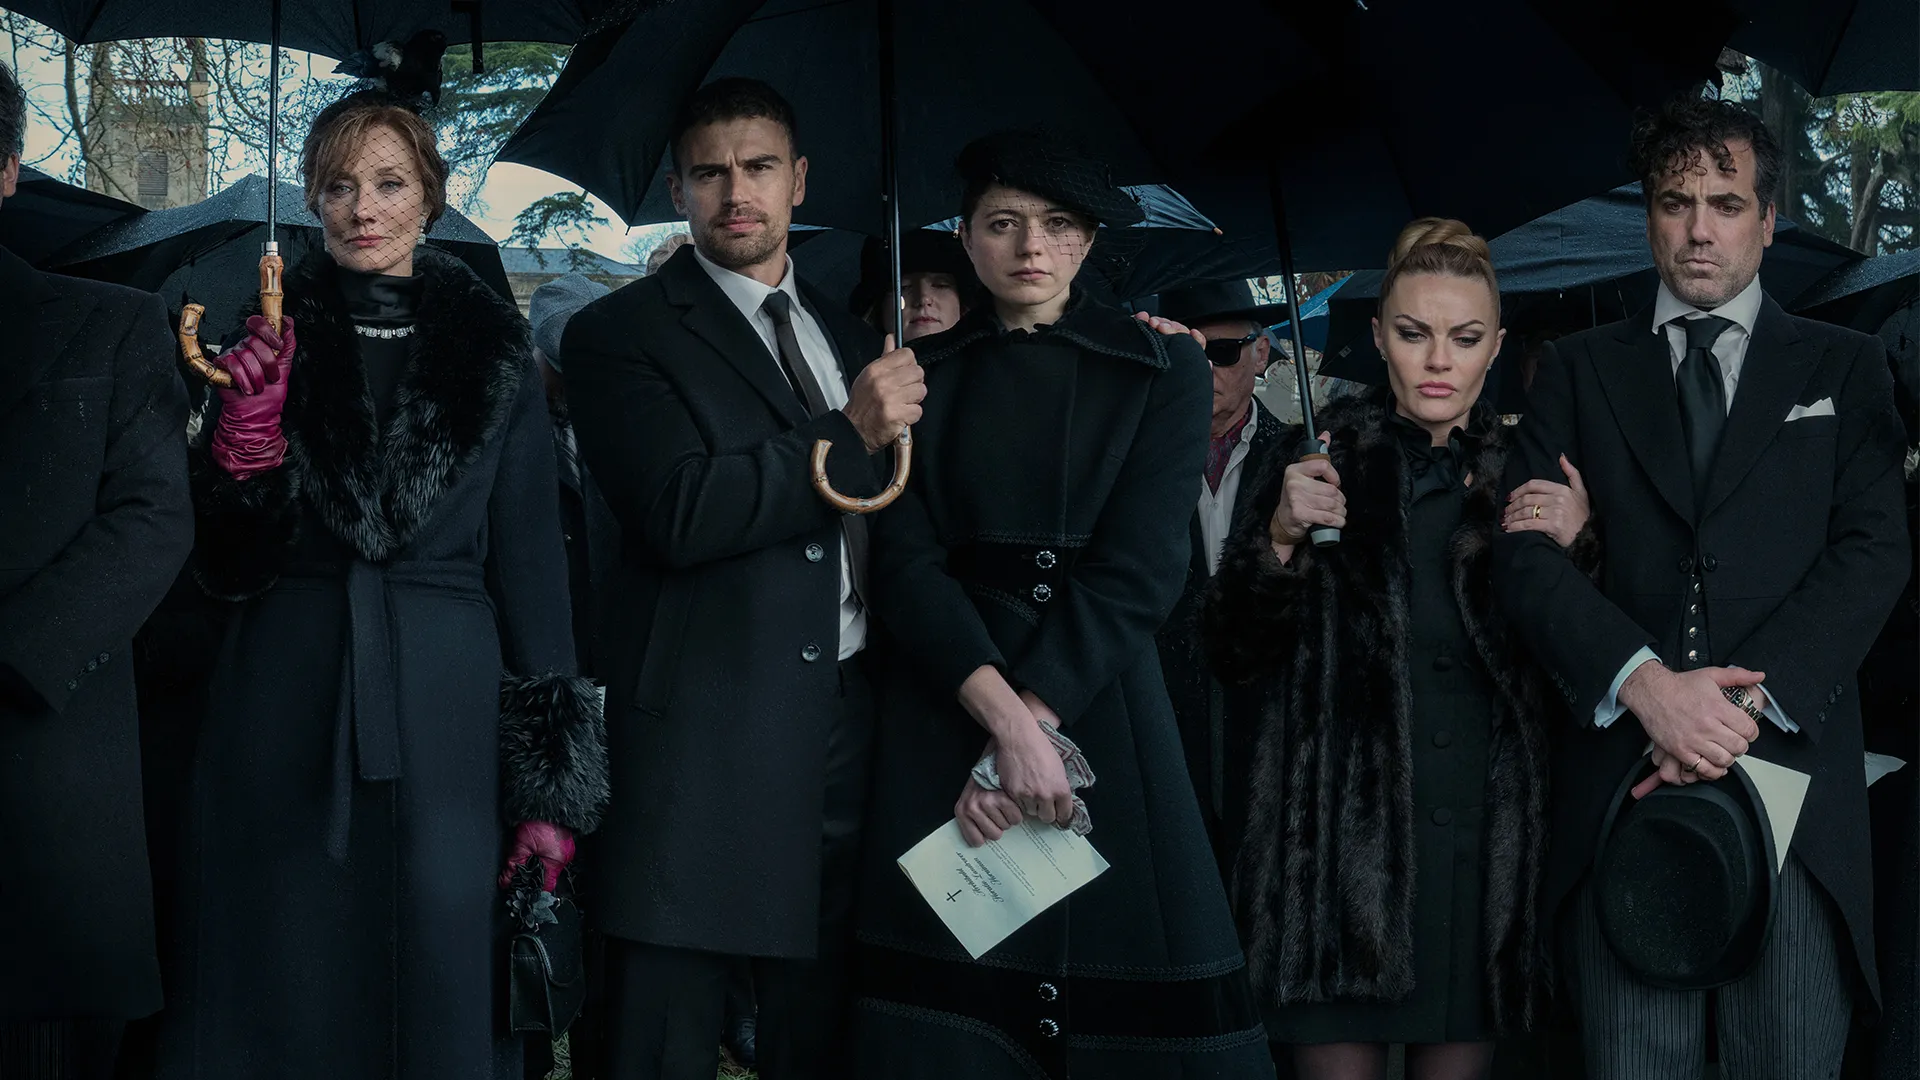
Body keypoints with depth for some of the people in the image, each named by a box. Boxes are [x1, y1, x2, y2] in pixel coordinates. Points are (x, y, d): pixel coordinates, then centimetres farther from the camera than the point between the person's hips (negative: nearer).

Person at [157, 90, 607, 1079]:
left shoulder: (491, 356, 5)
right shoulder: (273, 339, 6)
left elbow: (529, 559, 3)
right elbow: (225, 564, 3)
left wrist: (550, 792, -3)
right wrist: (247, 419, -15)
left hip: (446, 714, 0)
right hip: (286, 720, 0)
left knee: (444, 992, 3)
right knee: (292, 995, 5)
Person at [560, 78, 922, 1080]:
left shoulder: (849, 331, 18)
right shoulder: (621, 334, -2)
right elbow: (679, 515, -16)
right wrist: (849, 436, -16)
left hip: (852, 723, 6)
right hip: (707, 741, -6)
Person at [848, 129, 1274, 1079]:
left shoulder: (1161, 369, 6)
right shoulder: (923, 378, 10)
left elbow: (1137, 572, -4)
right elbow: (906, 563, -1)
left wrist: (1036, 719, -14)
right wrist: (1005, 723, -15)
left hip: (1100, 706, -1)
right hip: (946, 708, 1)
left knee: (1127, 998, -4)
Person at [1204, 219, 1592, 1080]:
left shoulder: (1527, 477, 8)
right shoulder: (1325, 457, 4)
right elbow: (1234, 656, 1)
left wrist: (1572, 552, -8)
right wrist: (1280, 539, -16)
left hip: (1484, 845, 2)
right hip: (1345, 839, -2)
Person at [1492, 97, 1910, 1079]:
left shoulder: (1844, 370, 14)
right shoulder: (1580, 371, 15)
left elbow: (1873, 552, 1)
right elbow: (1524, 553, 3)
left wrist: (1748, 702, -13)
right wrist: (1644, 681, -14)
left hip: (1790, 778, 0)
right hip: (1620, 782, 0)